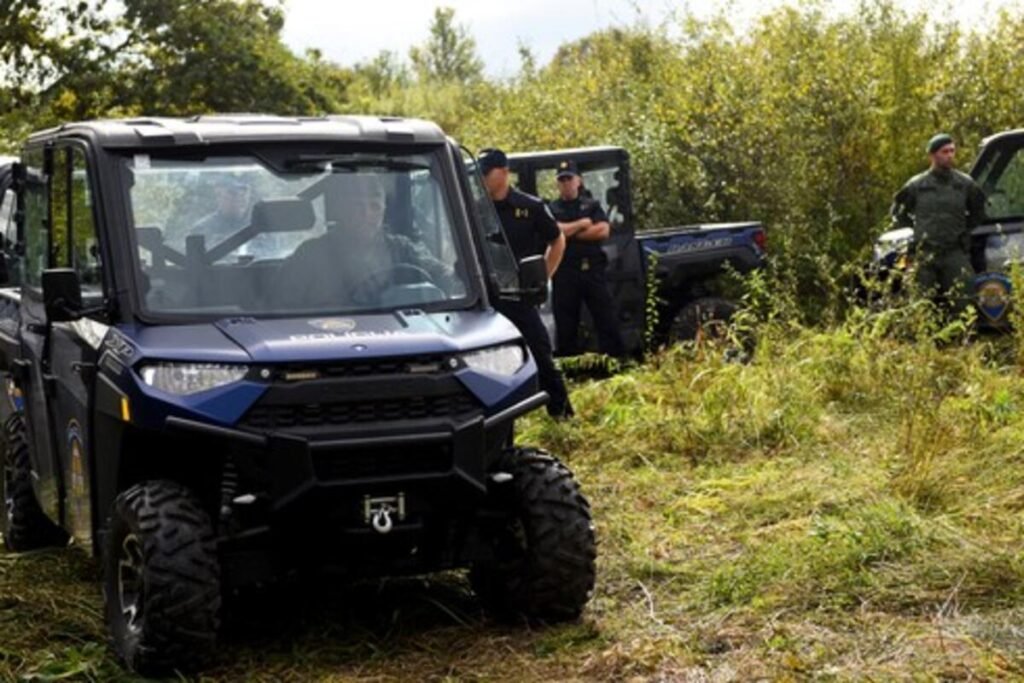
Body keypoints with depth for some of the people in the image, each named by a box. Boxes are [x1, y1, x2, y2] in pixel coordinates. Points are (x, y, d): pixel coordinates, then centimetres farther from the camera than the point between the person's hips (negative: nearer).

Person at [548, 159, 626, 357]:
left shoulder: (592, 205, 13)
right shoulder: (552, 209, 9)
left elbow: (603, 230, -4)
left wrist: (570, 232, -5)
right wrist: (583, 224, -3)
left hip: (593, 269, 1)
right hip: (565, 272, -1)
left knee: (607, 319, -1)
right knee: (566, 324, 3)